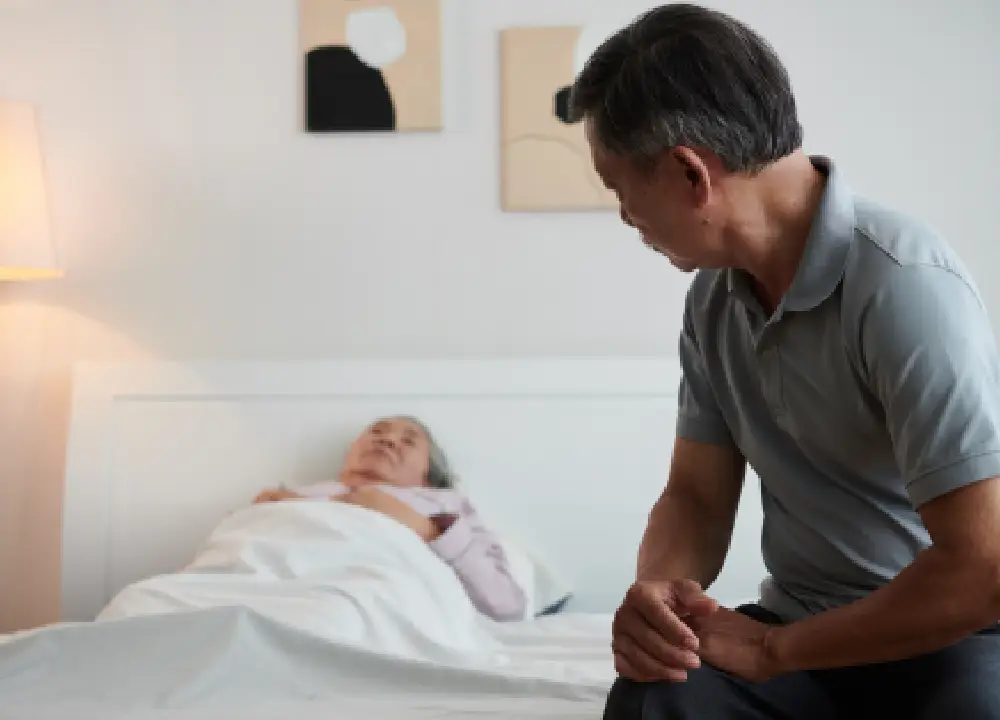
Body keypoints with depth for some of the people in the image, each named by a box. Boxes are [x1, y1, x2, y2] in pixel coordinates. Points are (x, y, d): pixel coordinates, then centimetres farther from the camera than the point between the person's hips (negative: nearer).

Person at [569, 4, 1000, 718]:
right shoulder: (716, 293, 2)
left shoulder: (906, 286, -21)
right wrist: (657, 589, -13)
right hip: (798, 627, 4)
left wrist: (772, 647, -16)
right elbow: (698, 494, 9)